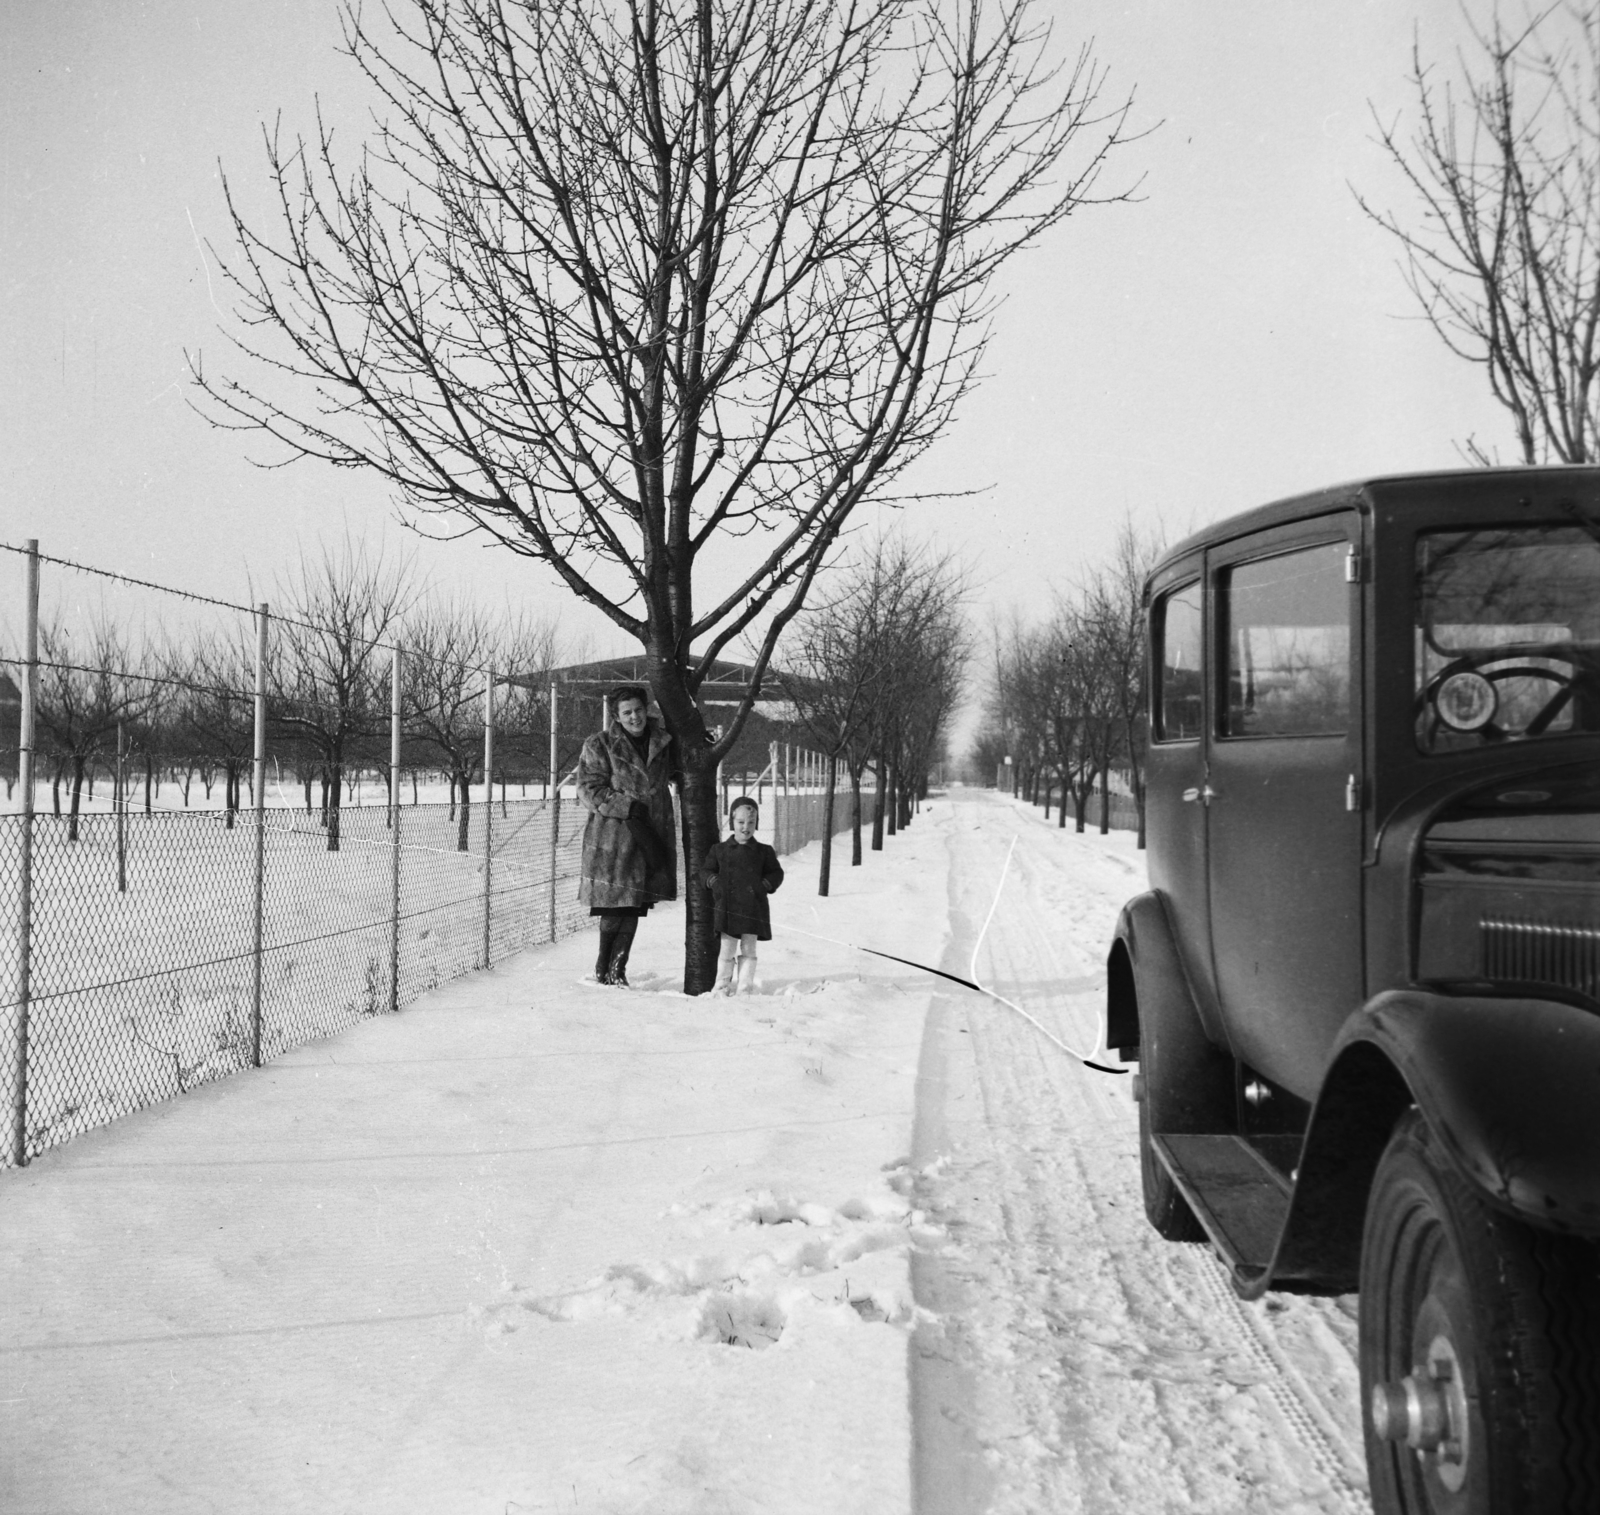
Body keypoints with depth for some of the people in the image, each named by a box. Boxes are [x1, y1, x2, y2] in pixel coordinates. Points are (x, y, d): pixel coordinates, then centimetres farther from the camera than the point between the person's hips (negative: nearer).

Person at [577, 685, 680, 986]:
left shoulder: (662, 741, 11)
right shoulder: (599, 745, -3)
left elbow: (675, 774, 30)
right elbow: (588, 791, -6)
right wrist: (627, 807, -16)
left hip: (651, 834, 4)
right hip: (613, 835, -4)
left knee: (634, 906, 4)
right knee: (615, 905, -5)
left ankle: (617, 970, 13)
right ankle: (603, 968, 13)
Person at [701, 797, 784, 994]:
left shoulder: (763, 851, 6)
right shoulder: (720, 850, 8)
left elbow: (776, 873, 10)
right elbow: (706, 871, 11)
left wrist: (764, 885, -7)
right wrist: (714, 882, -8)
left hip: (753, 908, 0)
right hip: (728, 907, 0)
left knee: (748, 949, 4)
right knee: (727, 949, 3)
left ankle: (745, 989, 8)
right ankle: (722, 987, 11)